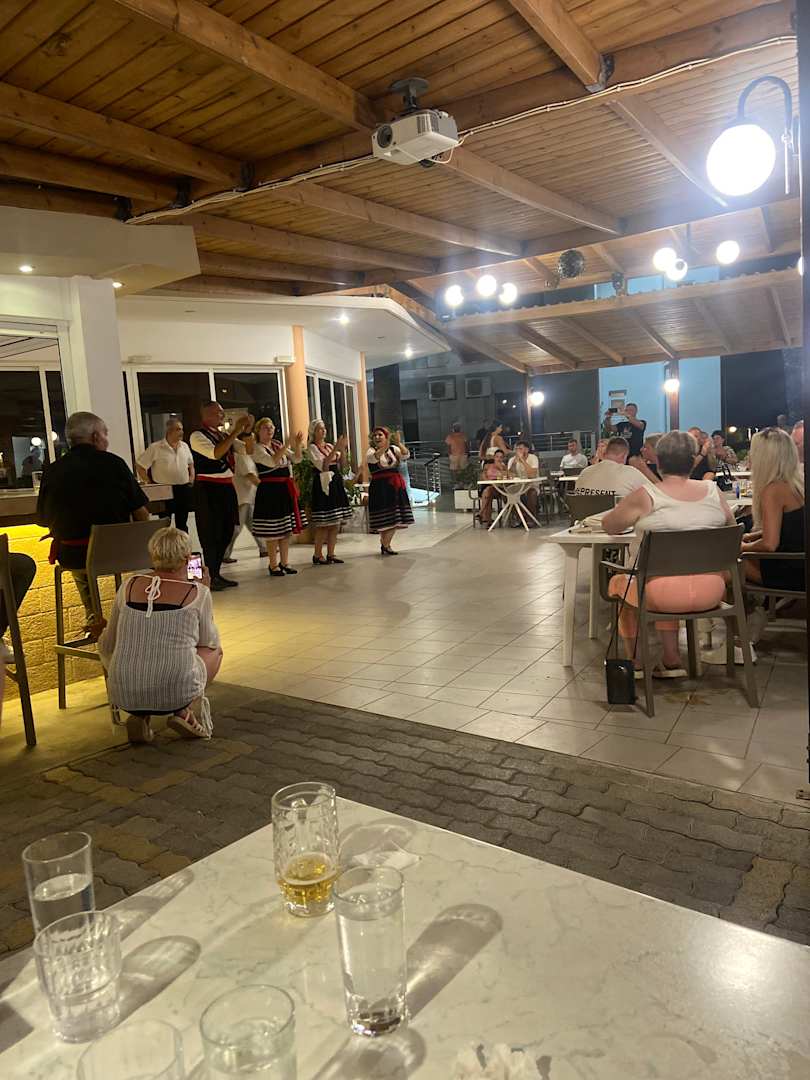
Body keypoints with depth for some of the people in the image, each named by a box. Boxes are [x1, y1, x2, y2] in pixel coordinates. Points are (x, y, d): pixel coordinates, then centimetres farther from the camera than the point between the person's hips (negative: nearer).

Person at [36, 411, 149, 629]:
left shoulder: (52, 471, -4)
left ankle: (92, 616, 38)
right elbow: (141, 513, -8)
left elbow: (43, 519, 5)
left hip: (73, 557, 3)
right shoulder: (114, 463, -9)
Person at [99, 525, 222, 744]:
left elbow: (107, 646, 12)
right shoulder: (197, 592, -3)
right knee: (215, 651, 26)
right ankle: (184, 711, 5)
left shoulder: (129, 585, 6)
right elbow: (209, 642, 13)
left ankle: (140, 717, 9)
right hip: (176, 693, -3)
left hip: (124, 696, 3)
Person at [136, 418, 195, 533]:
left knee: (182, 523, 14)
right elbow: (139, 464, -6)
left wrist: (192, 477, 8)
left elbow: (190, 463, 22)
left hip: (184, 489, 5)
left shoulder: (184, 446, 7)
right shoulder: (155, 448, -9)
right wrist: (149, 484, -7)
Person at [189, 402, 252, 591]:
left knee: (226, 532, 12)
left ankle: (217, 574, 23)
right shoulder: (197, 436, -9)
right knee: (210, 534, -2)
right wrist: (236, 431, -23)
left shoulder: (225, 435, 12)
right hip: (207, 489, -7)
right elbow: (215, 453, -25)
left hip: (226, 488, 7)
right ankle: (211, 577, 6)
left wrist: (247, 430, -1)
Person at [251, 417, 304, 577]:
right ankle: (273, 565, 6)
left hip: (285, 490, 7)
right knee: (272, 532, -3)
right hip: (269, 491, -7)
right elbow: (271, 462, -23)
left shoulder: (278, 444, 14)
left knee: (287, 529, 11)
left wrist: (297, 445, -6)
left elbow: (296, 459, 11)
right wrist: (285, 447, -25)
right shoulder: (256, 448, -7)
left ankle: (284, 562, 21)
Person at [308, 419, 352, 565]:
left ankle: (331, 554, 13)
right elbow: (323, 465, -17)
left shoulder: (330, 446, 15)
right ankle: (317, 555, 2)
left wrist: (343, 449, -3)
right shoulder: (312, 447, -4)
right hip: (323, 485, -7)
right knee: (323, 523, -8)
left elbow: (341, 463, 11)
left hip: (335, 484, 7)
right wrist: (335, 449, -20)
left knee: (336, 523, 6)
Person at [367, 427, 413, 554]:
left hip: (396, 486, 4)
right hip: (380, 487, -4)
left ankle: (385, 544, 24)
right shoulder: (372, 451, 0)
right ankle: (385, 545, 10)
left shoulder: (393, 449, 10)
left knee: (395, 519, 8)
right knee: (385, 519, -6)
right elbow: (374, 457, -23)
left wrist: (398, 443, -22)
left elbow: (406, 454, -6)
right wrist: (385, 446, -36)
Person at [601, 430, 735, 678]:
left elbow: (609, 526, 3)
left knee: (619, 582, 27)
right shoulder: (713, 491, -1)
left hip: (665, 594, -4)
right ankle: (672, 661, 29)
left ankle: (635, 662, 34)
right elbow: (731, 525, 17)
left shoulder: (645, 496, -12)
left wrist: (631, 514, 20)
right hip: (711, 592, 4)